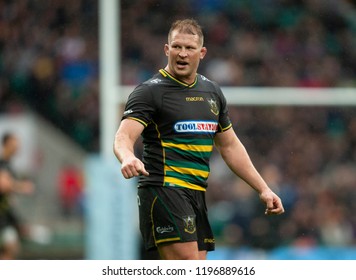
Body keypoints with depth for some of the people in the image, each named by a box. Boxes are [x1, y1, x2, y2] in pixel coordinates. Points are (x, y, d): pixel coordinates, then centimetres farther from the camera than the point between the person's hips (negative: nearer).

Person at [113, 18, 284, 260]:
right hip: (164, 190, -7)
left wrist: (263, 189, 21)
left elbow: (230, 145, 25)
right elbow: (124, 136, -18)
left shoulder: (212, 92, 16)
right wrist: (128, 157, -42)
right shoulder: (151, 91, -5)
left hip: (197, 194, 7)